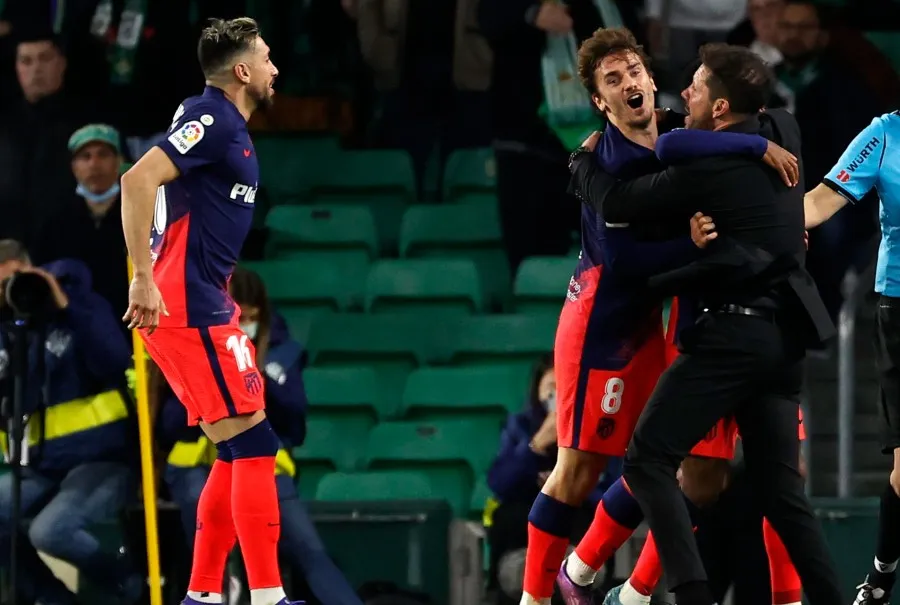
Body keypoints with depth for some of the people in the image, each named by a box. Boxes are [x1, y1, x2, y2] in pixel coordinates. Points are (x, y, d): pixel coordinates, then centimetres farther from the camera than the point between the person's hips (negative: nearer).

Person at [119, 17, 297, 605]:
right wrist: (144, 279, -26)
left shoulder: (225, 125, 16)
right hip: (187, 308, -10)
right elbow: (138, 180, -26)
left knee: (240, 453, 11)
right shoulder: (212, 121, -13)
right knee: (253, 444, -9)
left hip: (205, 306, 10)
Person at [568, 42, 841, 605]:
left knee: (648, 459, -2)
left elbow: (616, 204, -8)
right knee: (781, 485, 12)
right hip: (786, 331, 8)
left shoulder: (707, 167, -15)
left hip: (733, 333, -8)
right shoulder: (783, 133, 7)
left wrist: (586, 158, 12)